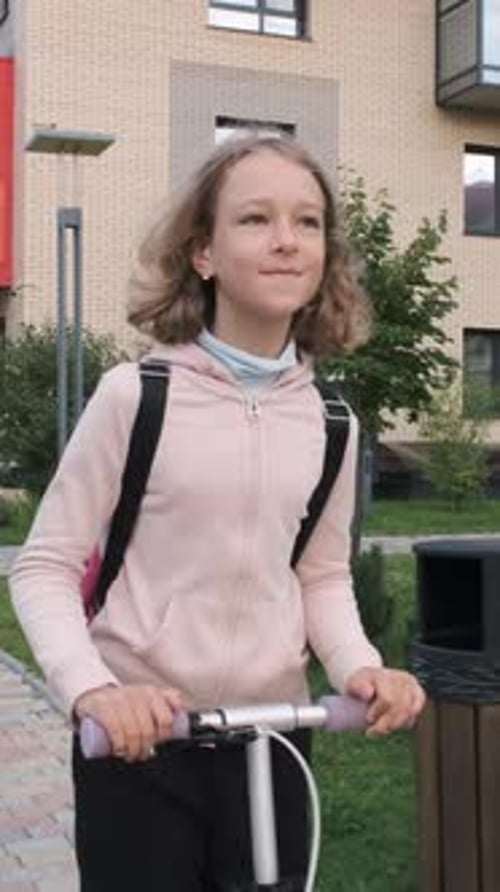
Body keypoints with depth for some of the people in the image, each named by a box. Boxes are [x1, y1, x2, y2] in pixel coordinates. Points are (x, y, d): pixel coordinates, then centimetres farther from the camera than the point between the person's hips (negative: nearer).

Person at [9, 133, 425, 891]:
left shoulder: (329, 422, 1)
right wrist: (91, 687, -22)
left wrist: (359, 665, -7)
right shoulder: (135, 394, -11)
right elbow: (45, 565, -6)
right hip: (138, 740, -3)